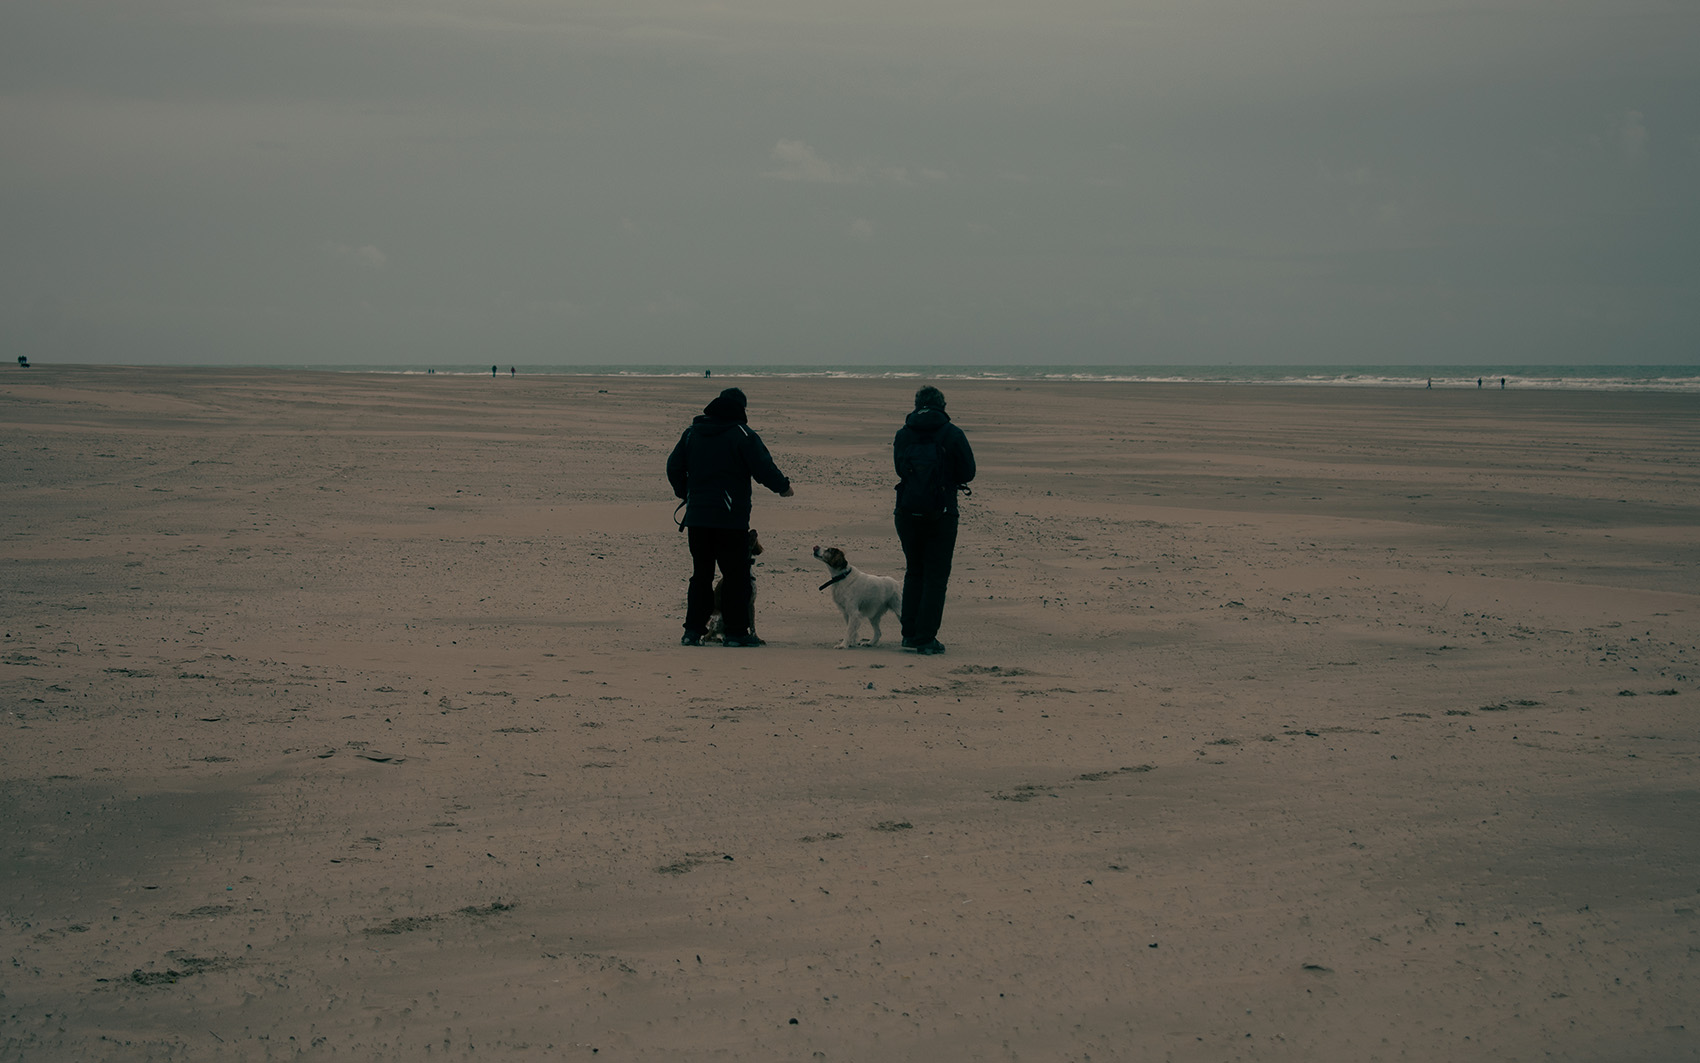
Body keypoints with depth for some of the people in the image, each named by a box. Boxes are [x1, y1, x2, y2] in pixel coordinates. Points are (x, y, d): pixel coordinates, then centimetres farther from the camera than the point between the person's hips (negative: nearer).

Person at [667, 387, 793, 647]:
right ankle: (736, 632, 1)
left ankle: (693, 630, 7)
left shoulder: (692, 433, 10)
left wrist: (684, 493, 31)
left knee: (701, 574, 11)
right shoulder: (743, 435, -7)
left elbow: (674, 467, 15)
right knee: (736, 574, 2)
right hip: (731, 518, -5)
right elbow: (763, 468, -10)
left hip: (697, 516, 5)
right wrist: (783, 487, 7)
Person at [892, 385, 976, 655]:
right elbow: (968, 472, -1)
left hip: (907, 511, 3)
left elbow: (900, 469, 11)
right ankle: (926, 638, -1)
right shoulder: (952, 434, -7)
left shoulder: (903, 434, 2)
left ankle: (910, 634, 17)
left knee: (914, 572, 18)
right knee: (936, 576, 4)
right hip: (941, 513, -3)